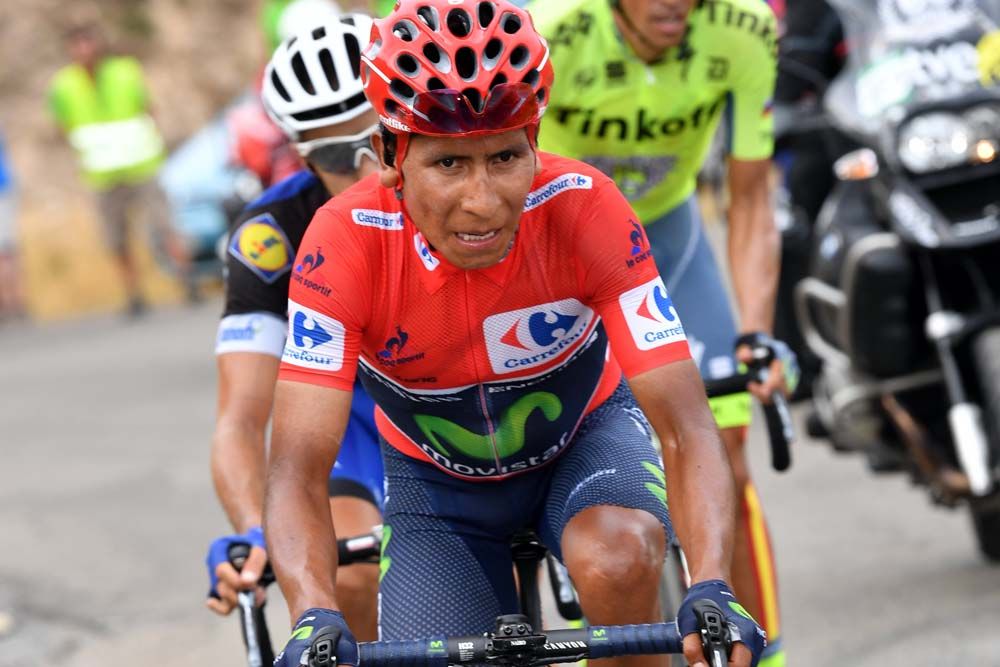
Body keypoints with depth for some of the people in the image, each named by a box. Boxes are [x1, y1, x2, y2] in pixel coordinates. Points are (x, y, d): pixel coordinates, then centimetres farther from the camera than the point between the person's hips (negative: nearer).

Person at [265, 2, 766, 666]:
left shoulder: (584, 208, -31)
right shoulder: (349, 239, -31)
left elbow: (684, 425, -32)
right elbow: (298, 469, -34)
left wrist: (711, 589, -50)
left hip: (583, 435, -1)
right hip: (438, 481, 1)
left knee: (616, 561, -33)